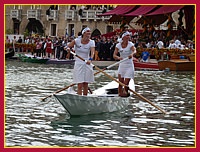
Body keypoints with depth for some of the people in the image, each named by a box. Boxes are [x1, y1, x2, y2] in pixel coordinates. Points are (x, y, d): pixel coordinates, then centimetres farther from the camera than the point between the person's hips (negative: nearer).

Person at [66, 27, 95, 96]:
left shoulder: (91, 42, -3)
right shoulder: (77, 40, -5)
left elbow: (92, 52, -20)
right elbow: (68, 46, 4)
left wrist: (90, 59, -39)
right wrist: (68, 48, -20)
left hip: (87, 64, 2)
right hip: (78, 64, -2)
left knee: (86, 84, 8)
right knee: (80, 85, -7)